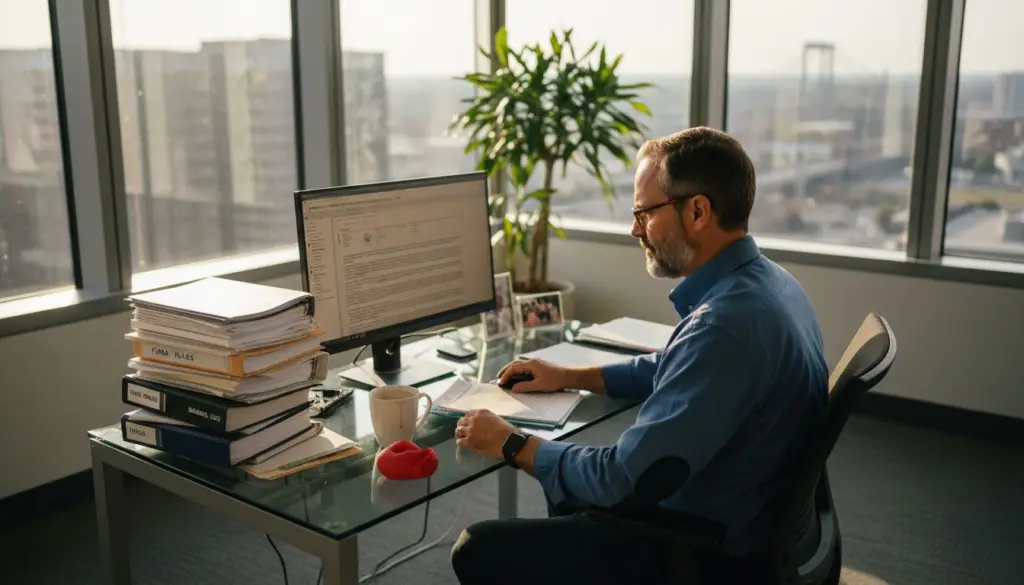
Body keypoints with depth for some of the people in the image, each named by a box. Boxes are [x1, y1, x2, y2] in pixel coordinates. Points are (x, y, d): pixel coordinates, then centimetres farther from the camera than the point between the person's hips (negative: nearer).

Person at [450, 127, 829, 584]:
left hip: (705, 547, -10)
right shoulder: (761, 280, 1)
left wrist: (512, 445, -13)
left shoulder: (727, 324, -32)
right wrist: (570, 376, 15)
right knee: (566, 490, 28)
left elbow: (622, 478, -28)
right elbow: (670, 371, 18)